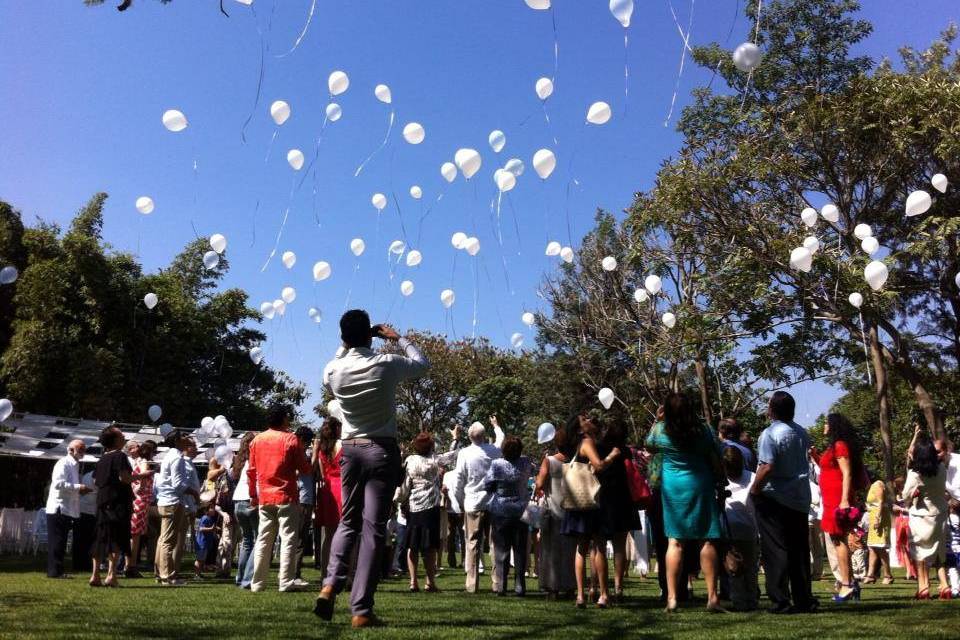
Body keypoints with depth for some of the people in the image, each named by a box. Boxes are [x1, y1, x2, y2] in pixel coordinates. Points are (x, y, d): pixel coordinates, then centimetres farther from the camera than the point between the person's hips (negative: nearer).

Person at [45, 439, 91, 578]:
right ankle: (54, 571, 0)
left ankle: (57, 571, 16)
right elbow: (58, 483, -22)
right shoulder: (63, 463, -11)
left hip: (68, 509, 9)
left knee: (61, 541, 11)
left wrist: (81, 490, 9)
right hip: (58, 508, -9)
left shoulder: (75, 465, 18)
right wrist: (78, 487, -20)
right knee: (56, 541, -4)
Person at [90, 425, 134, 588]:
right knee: (118, 539, -5)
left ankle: (95, 575, 13)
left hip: (102, 501, 8)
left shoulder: (102, 459, 15)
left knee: (102, 538, 12)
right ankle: (111, 574, -11)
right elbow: (124, 477, -21)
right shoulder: (120, 456, -10)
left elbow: (96, 481, 18)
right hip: (118, 501, -8)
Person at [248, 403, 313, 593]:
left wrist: (253, 494, 18)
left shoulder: (256, 440, 8)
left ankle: (257, 582, 14)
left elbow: (251, 471, 10)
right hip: (286, 497, -5)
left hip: (264, 498, 5)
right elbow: (305, 469, -5)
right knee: (288, 538, -1)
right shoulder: (291, 439, -7)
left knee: (263, 540, 11)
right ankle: (287, 582, -4)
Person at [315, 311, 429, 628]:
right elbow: (422, 364, 9)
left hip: (350, 450, 3)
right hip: (382, 450, -3)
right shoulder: (386, 364, -10)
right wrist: (399, 338, 20)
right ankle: (361, 610, -1)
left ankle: (330, 585, 1)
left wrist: (345, 347, 22)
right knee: (373, 528, -2)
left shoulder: (333, 370, -3)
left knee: (348, 521, 20)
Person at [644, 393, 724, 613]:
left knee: (675, 541, 2)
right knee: (707, 540, 5)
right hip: (700, 486, 0)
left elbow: (649, 445, 16)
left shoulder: (660, 429, -6)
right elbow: (715, 461, 0)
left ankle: (672, 597, 2)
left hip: (672, 487, 1)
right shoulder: (702, 430, -6)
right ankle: (712, 597, 7)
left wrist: (656, 420, 19)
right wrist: (719, 482, 13)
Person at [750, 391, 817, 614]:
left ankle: (780, 601, 0)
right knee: (799, 550, 12)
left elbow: (768, 466, -24)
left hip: (774, 498, -7)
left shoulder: (770, 434, -16)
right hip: (800, 497, 7)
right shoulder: (801, 433, 8)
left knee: (775, 550, -1)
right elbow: (803, 460, 17)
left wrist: (754, 489, -12)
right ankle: (804, 600, 17)